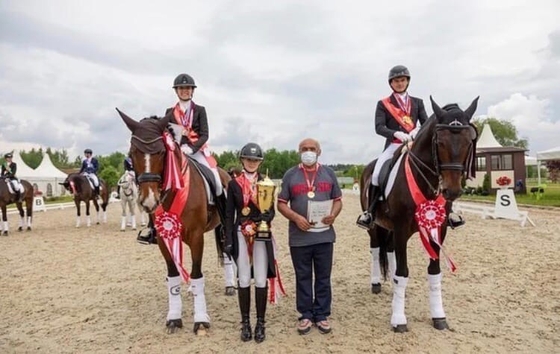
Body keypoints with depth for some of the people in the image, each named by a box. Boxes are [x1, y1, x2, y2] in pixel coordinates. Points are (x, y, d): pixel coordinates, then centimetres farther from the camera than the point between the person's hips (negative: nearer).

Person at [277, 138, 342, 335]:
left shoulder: (328, 174, 9)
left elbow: (337, 200, 11)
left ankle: (322, 315, 23)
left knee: (323, 277, 10)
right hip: (299, 236, -1)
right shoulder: (290, 175, 3)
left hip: (324, 234, 1)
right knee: (303, 277, 9)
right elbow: (281, 203, 1)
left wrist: (333, 214, -10)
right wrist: (296, 217, -15)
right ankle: (306, 315, 22)